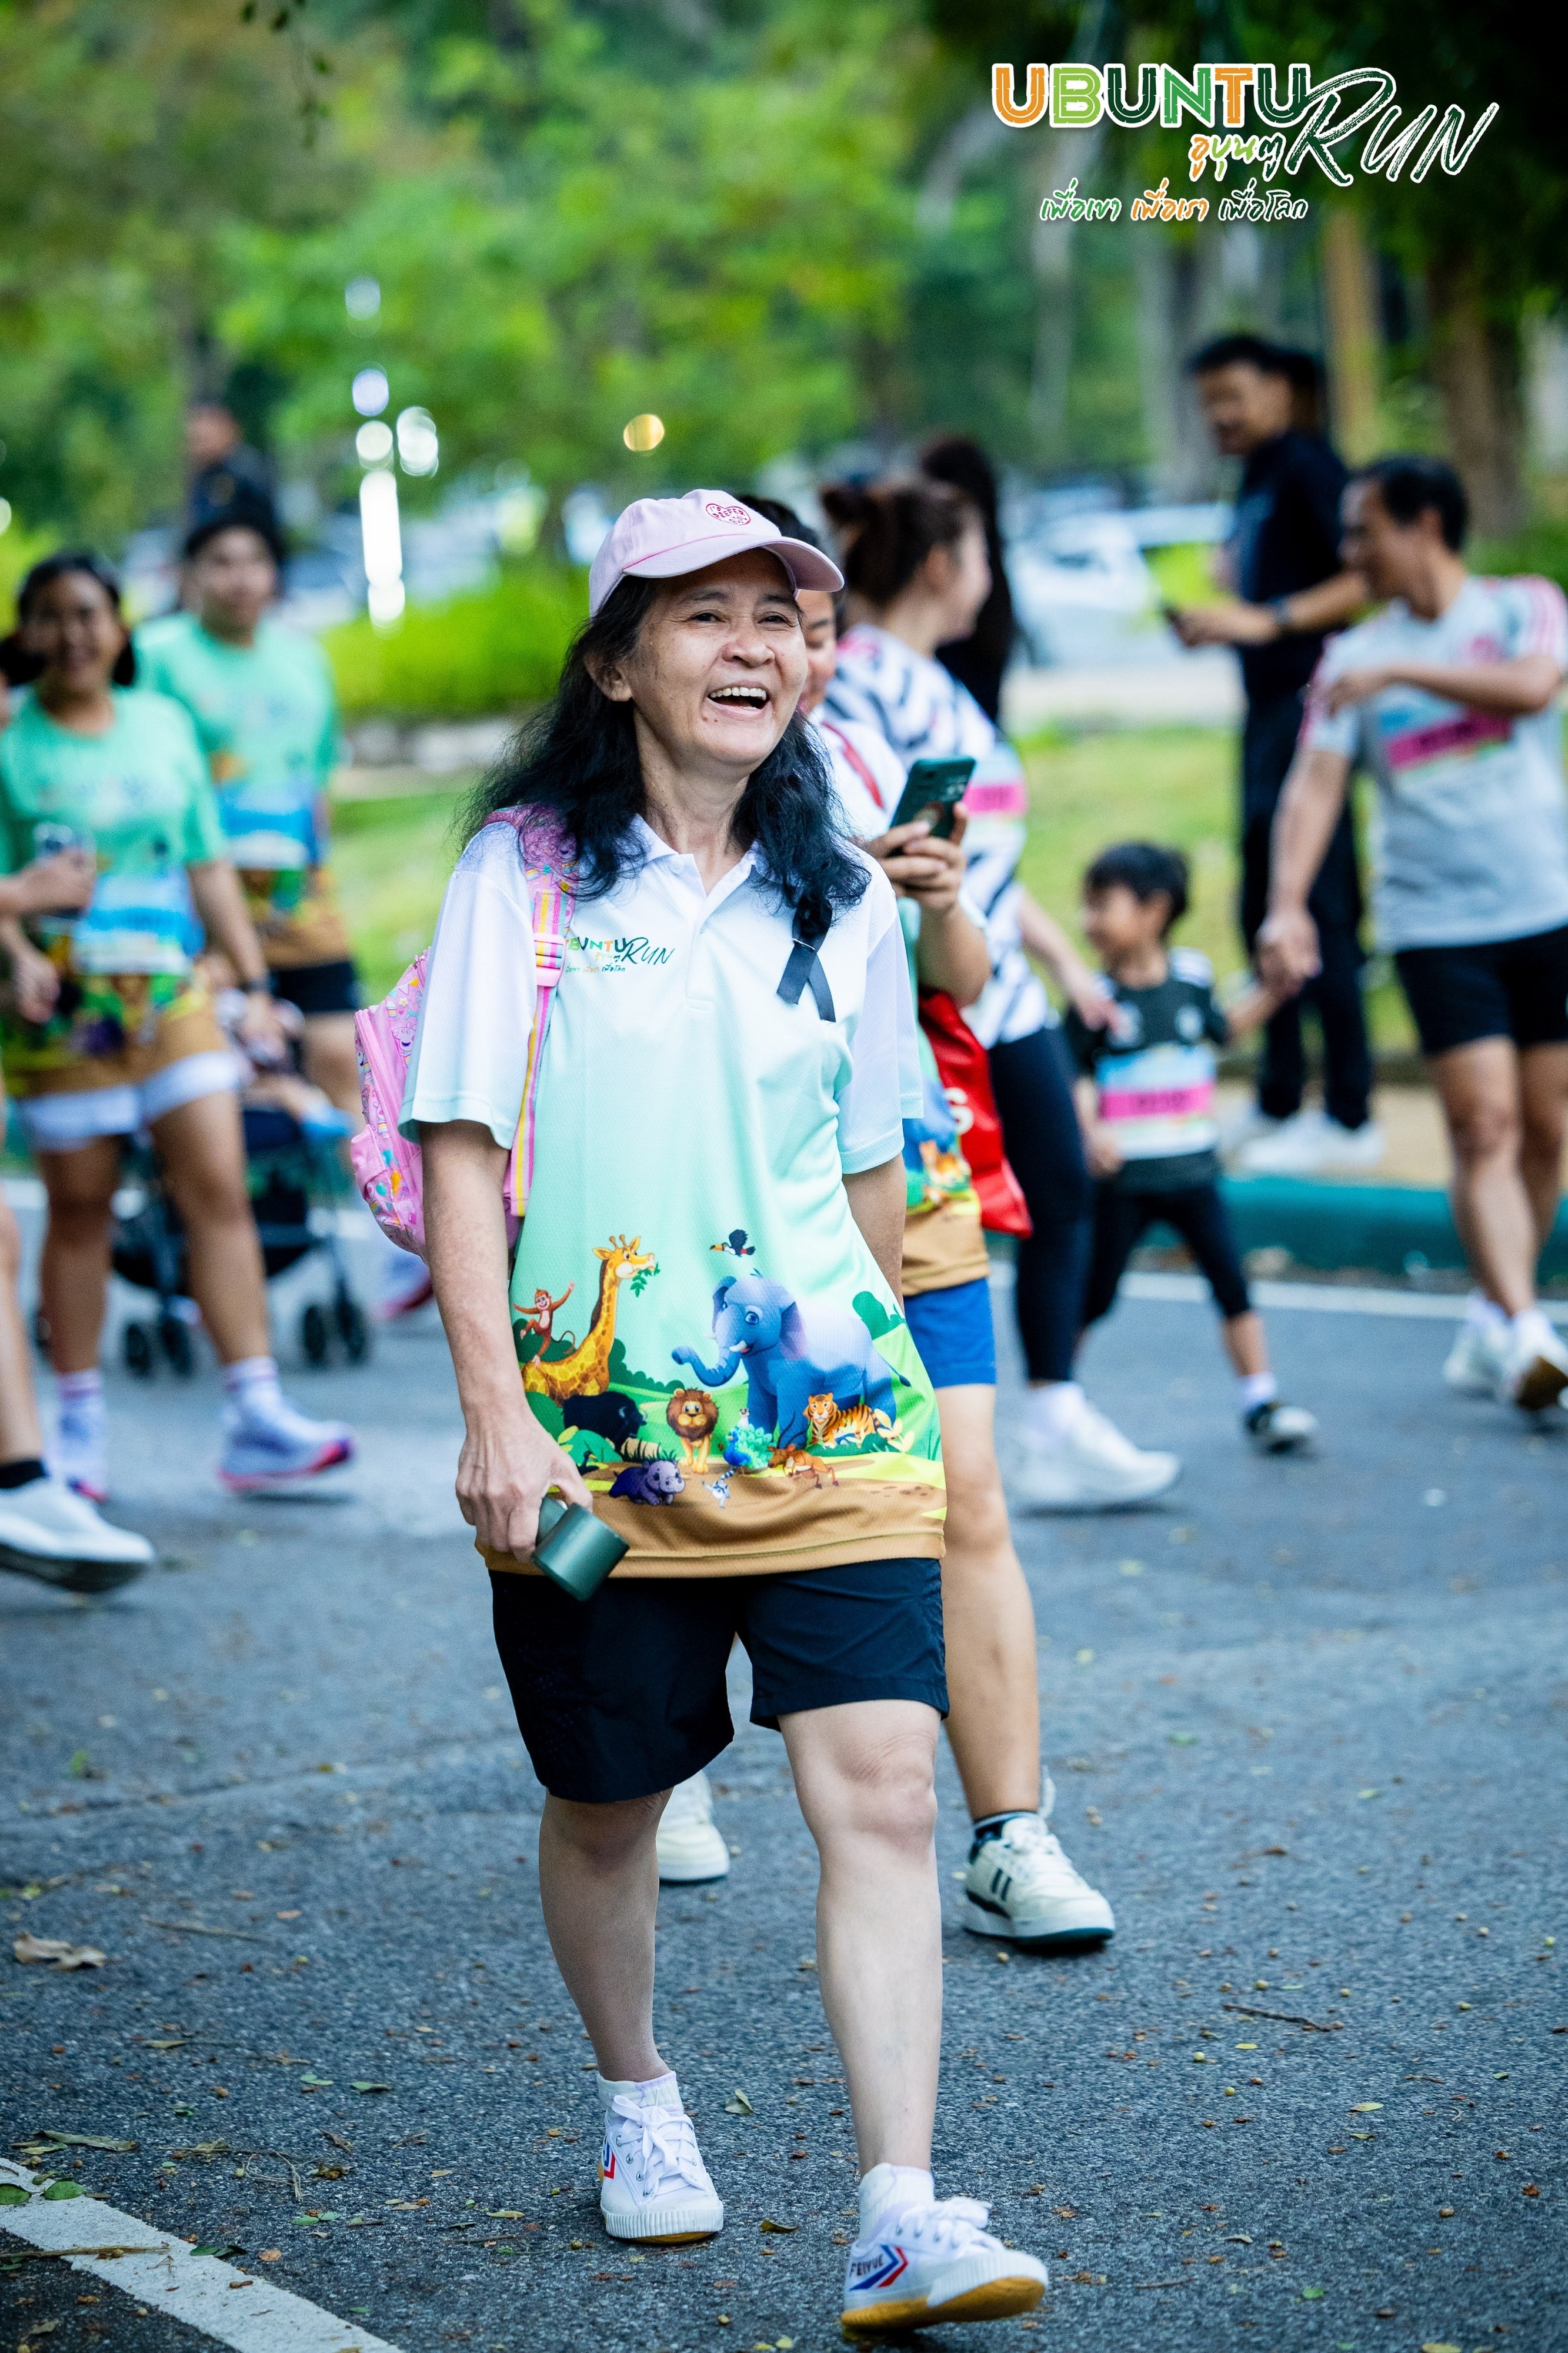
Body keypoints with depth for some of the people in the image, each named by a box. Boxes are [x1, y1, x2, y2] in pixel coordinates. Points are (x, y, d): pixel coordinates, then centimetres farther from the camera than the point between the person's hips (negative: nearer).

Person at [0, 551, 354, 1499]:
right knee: (79, 1208, 3)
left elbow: (208, 864, 15)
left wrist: (254, 982, 11)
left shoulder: (164, 724, 12)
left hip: (172, 993, 3)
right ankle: (81, 1429, 13)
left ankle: (258, 1420, -6)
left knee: (221, 1189, -6)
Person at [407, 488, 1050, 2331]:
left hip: (830, 1420, 2)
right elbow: (459, 1146, -6)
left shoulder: (838, 901, 8)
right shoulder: (525, 872, -2)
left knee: (882, 1790, -11)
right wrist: (494, 1409, -14)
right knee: (605, 1808, 11)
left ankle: (901, 2217, -10)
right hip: (595, 1428, -2)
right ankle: (634, 2097, 38)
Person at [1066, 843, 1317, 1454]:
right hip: (1125, 1177, -2)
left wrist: (1271, 991, 12)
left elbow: (1222, 1030, 21)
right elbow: (1077, 1076, -6)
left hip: (1192, 1170, 2)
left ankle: (1260, 1402, 3)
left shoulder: (1193, 978, 2)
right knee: (1095, 1294, 6)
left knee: (1232, 1284, -3)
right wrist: (1091, 1129, -23)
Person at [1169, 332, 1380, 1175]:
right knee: (1265, 909, 14)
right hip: (1270, 707, 10)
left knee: (1317, 908, -9)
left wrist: (1268, 619, -24)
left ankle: (1348, 1120, -6)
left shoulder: (1307, 466, -10)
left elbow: (1369, 578, -20)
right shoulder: (1256, 481, 18)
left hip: (1310, 697, -10)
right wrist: (1209, 617, 9)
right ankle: (1279, 1105, 22)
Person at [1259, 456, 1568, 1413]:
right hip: (1436, 924, 0)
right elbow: (1316, 783, -3)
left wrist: (1404, 671, -20)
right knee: (1485, 1127, -13)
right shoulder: (1352, 659, 7)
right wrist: (1288, 903, -17)